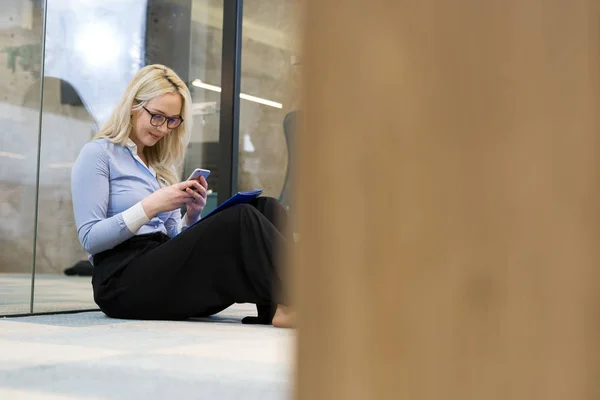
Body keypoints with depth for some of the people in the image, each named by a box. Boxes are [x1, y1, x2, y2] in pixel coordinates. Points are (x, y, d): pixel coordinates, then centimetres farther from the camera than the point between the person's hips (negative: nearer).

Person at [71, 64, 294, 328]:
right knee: (240, 220, -28)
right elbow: (89, 238, -8)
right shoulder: (98, 154, 3)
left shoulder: (161, 165, 24)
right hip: (124, 283, -7)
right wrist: (151, 206, -16)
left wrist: (192, 215, -2)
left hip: (165, 271, 7)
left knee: (266, 209, -17)